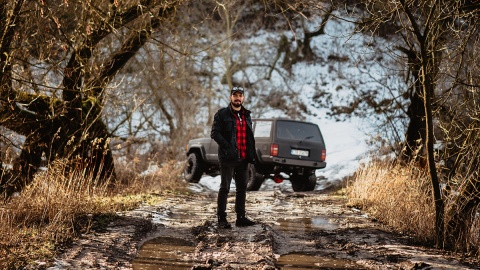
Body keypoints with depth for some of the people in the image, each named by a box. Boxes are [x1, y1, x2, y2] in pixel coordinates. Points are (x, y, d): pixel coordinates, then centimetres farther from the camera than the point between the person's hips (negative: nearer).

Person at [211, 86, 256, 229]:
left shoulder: (246, 115, 16)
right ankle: (221, 219, 0)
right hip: (228, 158, -6)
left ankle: (241, 217, 18)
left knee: (242, 188, 10)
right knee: (225, 188, -3)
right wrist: (228, 147, -20)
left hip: (243, 158, 6)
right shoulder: (222, 114, -4)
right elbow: (215, 133, -11)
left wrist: (251, 155, 10)